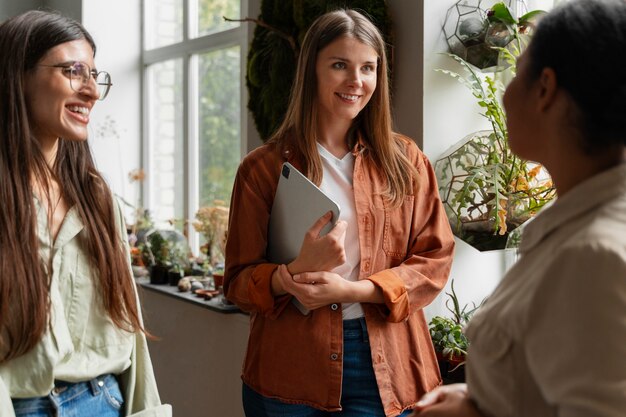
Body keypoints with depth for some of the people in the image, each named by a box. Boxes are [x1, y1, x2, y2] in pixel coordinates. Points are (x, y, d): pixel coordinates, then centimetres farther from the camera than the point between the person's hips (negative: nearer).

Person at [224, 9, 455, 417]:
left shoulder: (404, 159, 4)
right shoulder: (263, 168, -1)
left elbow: (434, 260, 0)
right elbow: (238, 280, -1)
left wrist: (354, 289, -14)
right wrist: (297, 272, -21)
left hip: (384, 366, 1)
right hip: (290, 370, -1)